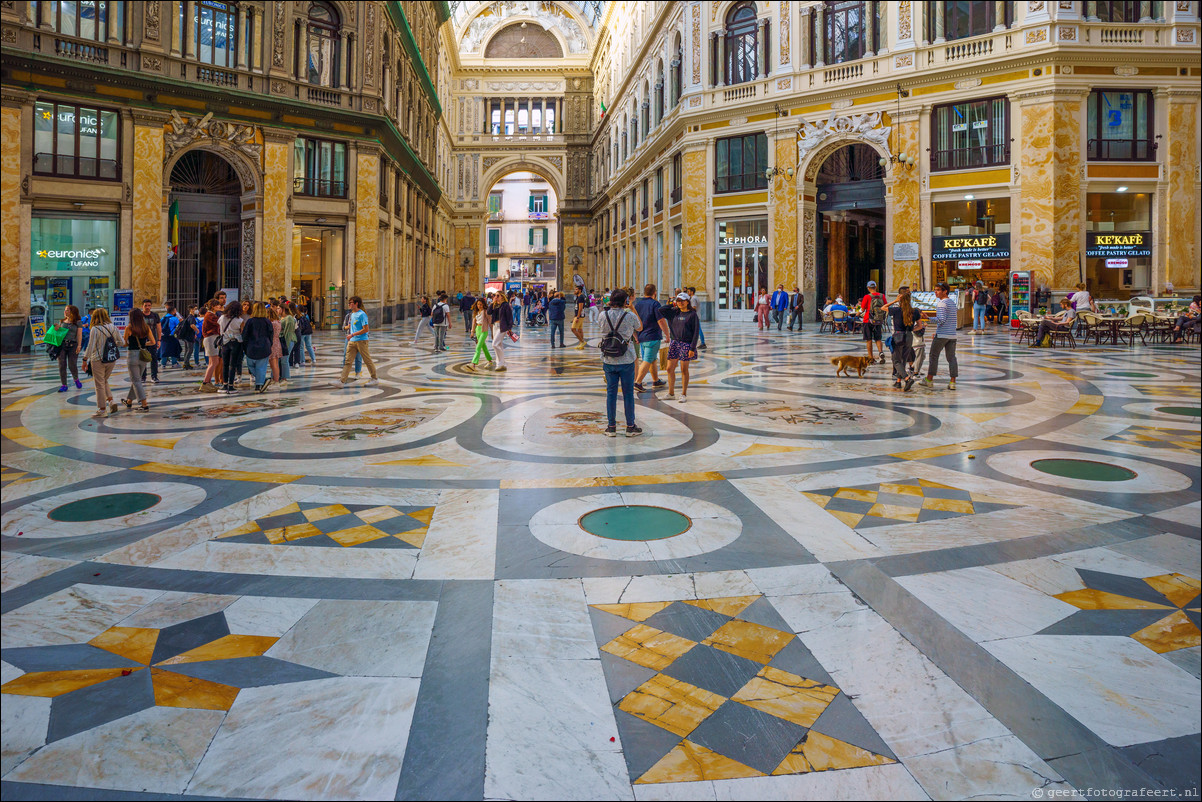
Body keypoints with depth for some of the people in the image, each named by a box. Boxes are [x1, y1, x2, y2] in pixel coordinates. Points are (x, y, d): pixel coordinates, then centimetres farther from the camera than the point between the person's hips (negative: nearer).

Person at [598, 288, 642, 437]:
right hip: (626, 360, -2)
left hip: (608, 361, 2)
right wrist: (632, 308, 14)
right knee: (628, 393, 7)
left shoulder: (603, 315, -5)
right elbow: (639, 328, 10)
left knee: (611, 392, 9)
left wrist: (611, 305, 16)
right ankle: (630, 427, 14)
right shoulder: (630, 316, -10)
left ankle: (611, 427, 12)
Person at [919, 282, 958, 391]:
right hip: (952, 334, 7)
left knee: (934, 355, 5)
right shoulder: (952, 302, 16)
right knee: (951, 357, 4)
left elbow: (941, 320, -21)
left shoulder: (941, 303, -11)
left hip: (941, 334, -7)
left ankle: (929, 379, 12)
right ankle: (953, 382, 0)